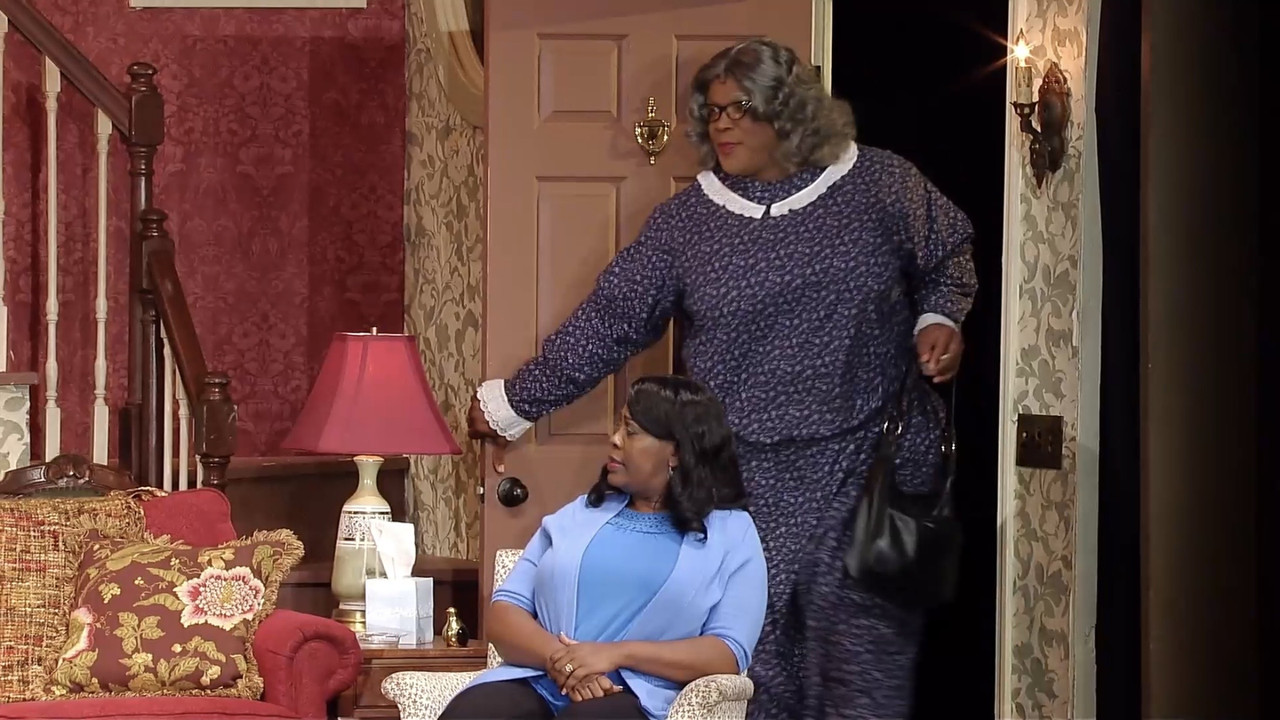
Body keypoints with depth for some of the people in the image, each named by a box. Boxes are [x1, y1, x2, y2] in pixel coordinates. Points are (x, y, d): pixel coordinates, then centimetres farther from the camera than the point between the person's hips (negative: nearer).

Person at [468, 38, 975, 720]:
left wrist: (939, 318, -2)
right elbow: (608, 321, 7)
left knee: (863, 663, -2)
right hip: (748, 484, 1)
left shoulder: (882, 183, 1)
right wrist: (512, 402, 7)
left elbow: (950, 257, 18)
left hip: (867, 469, -1)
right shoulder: (686, 220, 4)